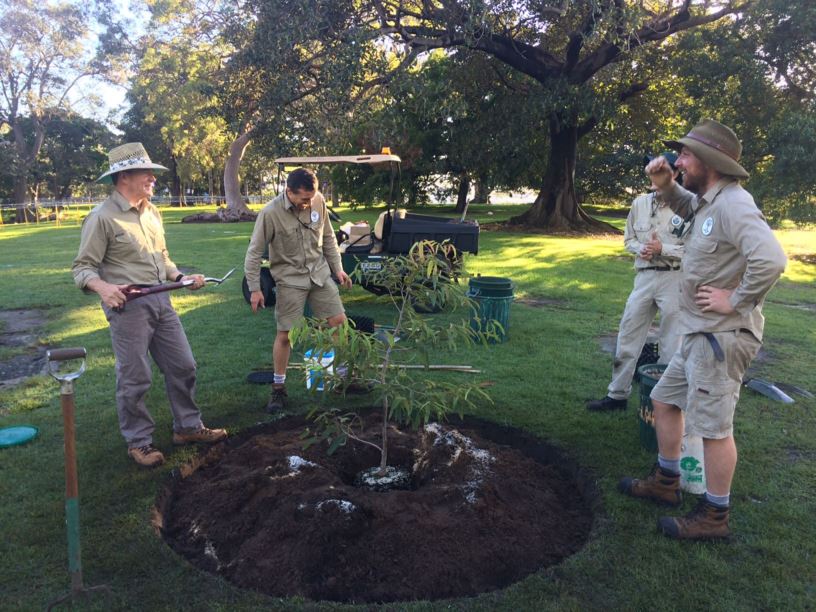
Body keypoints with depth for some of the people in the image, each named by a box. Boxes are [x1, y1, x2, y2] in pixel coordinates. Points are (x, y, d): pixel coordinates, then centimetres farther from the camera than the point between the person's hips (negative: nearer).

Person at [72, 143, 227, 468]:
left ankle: (187, 427, 29)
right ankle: (138, 441, 20)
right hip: (127, 305, -7)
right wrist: (103, 287, -28)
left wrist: (181, 278, 6)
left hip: (160, 300, 7)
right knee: (135, 378, 3)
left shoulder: (151, 211, 12)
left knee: (182, 366, 12)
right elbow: (82, 267, -10)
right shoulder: (102, 217, -11)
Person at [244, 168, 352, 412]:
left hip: (320, 274, 4)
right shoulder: (270, 213, -18)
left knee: (339, 321, 5)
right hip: (290, 279, -4)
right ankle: (278, 388, 15)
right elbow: (254, 252, -11)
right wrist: (254, 289, -11)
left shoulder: (318, 201, -6)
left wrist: (338, 268, 8)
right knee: (285, 334, -1)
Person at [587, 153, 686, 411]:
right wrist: (640, 249, -6)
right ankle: (618, 394, 22)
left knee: (670, 343, 7)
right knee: (627, 336, 10)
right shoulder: (639, 203, 7)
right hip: (644, 276, 5)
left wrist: (662, 249, -18)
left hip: (674, 278, -5)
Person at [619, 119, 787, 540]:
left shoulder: (732, 204, -20)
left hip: (721, 337, -10)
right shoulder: (708, 201, 10)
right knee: (664, 399, 19)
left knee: (713, 425, -1)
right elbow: (687, 206, 34)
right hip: (698, 333, 11)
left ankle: (714, 517, 15)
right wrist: (665, 186, 13)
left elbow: (770, 259, -33)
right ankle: (666, 483, 34)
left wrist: (736, 300, -21)